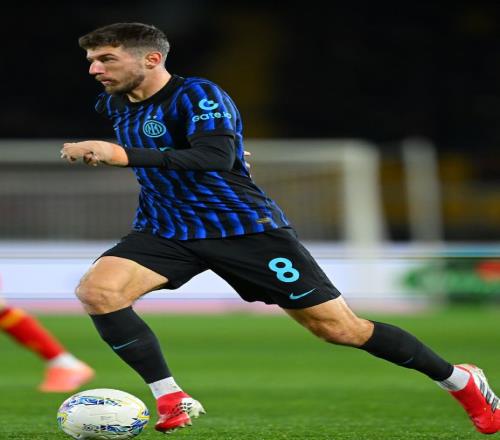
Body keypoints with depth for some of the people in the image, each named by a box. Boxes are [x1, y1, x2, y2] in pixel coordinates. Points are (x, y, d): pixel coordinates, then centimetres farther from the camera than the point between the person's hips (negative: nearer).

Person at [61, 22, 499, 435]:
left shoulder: (197, 95, -17)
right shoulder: (114, 105, 7)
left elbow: (215, 158, -35)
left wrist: (125, 155, -40)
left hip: (244, 227, -6)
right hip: (164, 231, 6)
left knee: (338, 327, -4)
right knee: (96, 290, -22)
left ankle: (460, 380, 16)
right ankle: (171, 400, -13)